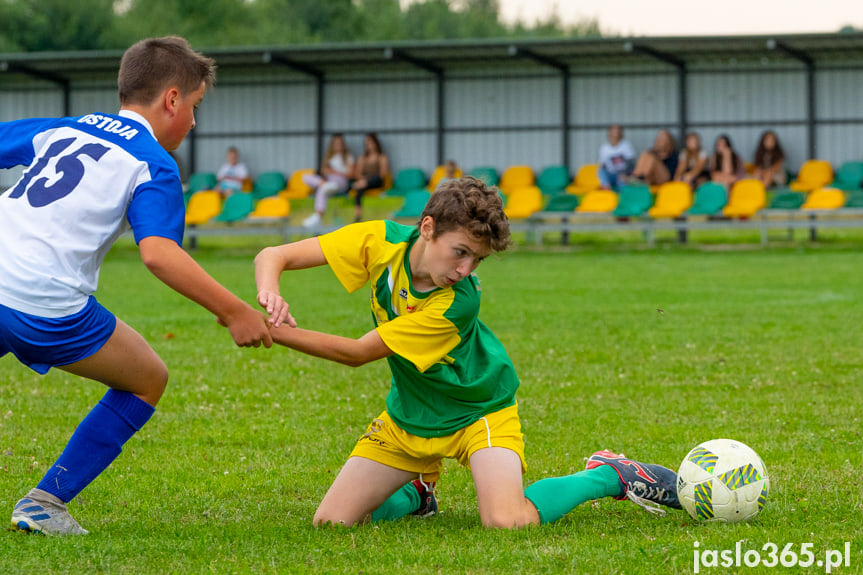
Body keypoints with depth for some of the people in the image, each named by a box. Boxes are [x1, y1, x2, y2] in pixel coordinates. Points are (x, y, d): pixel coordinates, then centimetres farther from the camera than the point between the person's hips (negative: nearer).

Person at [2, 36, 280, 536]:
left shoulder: (59, 130, 21)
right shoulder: (153, 165, 3)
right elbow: (158, 253, -12)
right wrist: (233, 312, -11)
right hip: (46, 305, -5)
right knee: (148, 380, 16)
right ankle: (45, 502, 10)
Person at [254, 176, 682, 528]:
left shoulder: (459, 302, -31)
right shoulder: (381, 242, -19)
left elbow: (357, 353, -27)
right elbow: (273, 256, -18)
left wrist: (275, 332, -31)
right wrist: (269, 295, -40)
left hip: (476, 410, -5)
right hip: (408, 415, 5)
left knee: (506, 522, -29)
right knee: (330, 524, -8)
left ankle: (608, 476, -3)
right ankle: (416, 492, 23)